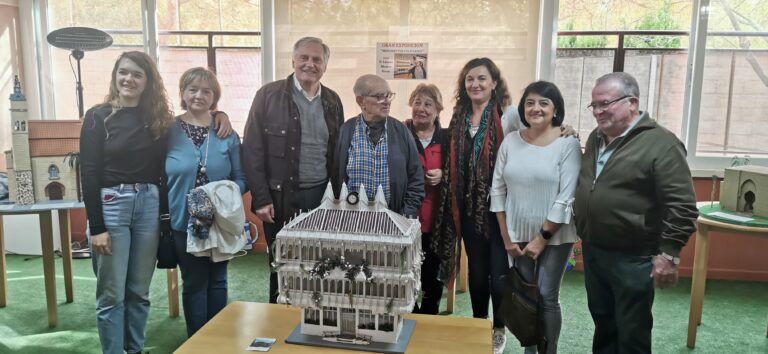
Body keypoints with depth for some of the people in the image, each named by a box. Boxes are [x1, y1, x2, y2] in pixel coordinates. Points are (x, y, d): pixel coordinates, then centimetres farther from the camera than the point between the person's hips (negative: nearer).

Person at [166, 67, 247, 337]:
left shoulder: (227, 133, 0)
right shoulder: (168, 132, -3)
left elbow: (241, 178, 2)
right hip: (184, 222, -1)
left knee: (217, 282, 14)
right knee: (194, 284, 11)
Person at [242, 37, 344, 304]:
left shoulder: (333, 101, 8)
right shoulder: (269, 95, -5)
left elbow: (337, 151, 12)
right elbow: (252, 149, -6)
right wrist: (260, 198, -10)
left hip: (322, 196, 3)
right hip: (280, 197, -3)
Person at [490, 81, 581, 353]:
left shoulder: (568, 145, -10)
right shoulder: (510, 141, 0)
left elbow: (566, 198, -13)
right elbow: (497, 190, 2)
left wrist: (542, 238, -12)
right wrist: (506, 236, 1)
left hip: (555, 236, -3)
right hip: (517, 234, 3)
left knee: (547, 297, 2)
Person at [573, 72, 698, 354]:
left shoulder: (661, 144, -15)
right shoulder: (596, 138, 9)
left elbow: (681, 206, -17)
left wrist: (669, 253, -19)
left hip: (632, 258, -7)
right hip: (592, 252, 7)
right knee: (603, 323, 21)